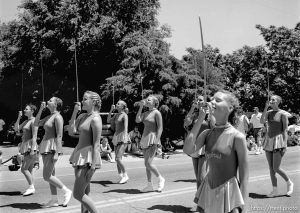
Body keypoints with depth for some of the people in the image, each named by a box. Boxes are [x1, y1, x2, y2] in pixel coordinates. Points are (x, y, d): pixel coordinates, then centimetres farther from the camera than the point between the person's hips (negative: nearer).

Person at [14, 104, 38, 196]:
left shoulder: (33, 121, -12)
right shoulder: (26, 121, 17)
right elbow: (16, 129, 13)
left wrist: (32, 149, -22)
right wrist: (19, 117, 5)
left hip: (30, 146, -9)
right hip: (26, 147, 9)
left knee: (24, 169, -9)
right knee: (29, 169, 10)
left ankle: (31, 187, -1)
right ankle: (32, 188, 14)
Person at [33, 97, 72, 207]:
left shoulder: (57, 117, -12)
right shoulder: (49, 117, 15)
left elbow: (59, 136, -17)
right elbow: (36, 123, 19)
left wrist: (56, 153, -21)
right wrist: (41, 109, 10)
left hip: (52, 148, -9)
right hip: (46, 147, 9)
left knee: (47, 176, -9)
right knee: (51, 175, 10)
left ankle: (67, 191, 5)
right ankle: (54, 200, 17)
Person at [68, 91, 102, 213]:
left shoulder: (95, 118, -13)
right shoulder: (82, 116, 13)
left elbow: (96, 144, -17)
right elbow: (71, 132, 5)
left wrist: (93, 166, -21)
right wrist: (74, 112, 3)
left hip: (88, 156, -9)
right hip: (80, 154, 9)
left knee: (78, 194, -8)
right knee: (84, 193, 14)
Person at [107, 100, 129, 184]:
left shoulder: (124, 115, -9)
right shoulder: (116, 115, 15)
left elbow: (126, 127, -19)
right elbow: (108, 121, 12)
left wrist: (125, 137, -31)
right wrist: (111, 110, 7)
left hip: (122, 138, -8)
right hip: (116, 137, 8)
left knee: (118, 158, -14)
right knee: (117, 159, 7)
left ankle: (125, 175, -1)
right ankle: (120, 176, 13)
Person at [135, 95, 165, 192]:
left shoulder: (156, 113, -7)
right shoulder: (145, 113, 15)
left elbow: (160, 128, -11)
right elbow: (137, 120, 0)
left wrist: (156, 142, -19)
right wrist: (141, 107, -1)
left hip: (152, 139, -8)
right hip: (145, 139, 8)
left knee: (148, 163, -15)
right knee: (147, 164, 8)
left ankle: (160, 179, 4)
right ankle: (149, 185, 15)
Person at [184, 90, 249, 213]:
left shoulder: (237, 136, -13)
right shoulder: (207, 133, 0)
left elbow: (244, 176, -11)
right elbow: (188, 150, -16)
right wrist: (200, 119, -13)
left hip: (229, 191, -5)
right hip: (209, 190, 5)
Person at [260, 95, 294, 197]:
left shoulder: (282, 114, -6)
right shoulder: (268, 113, 9)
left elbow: (285, 130, -7)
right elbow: (262, 121, -10)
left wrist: (285, 145, -13)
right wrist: (266, 107, -12)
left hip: (278, 141, -6)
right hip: (269, 140, 6)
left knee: (276, 168, -7)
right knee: (271, 168, 7)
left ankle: (289, 183, 18)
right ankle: (275, 190, 16)